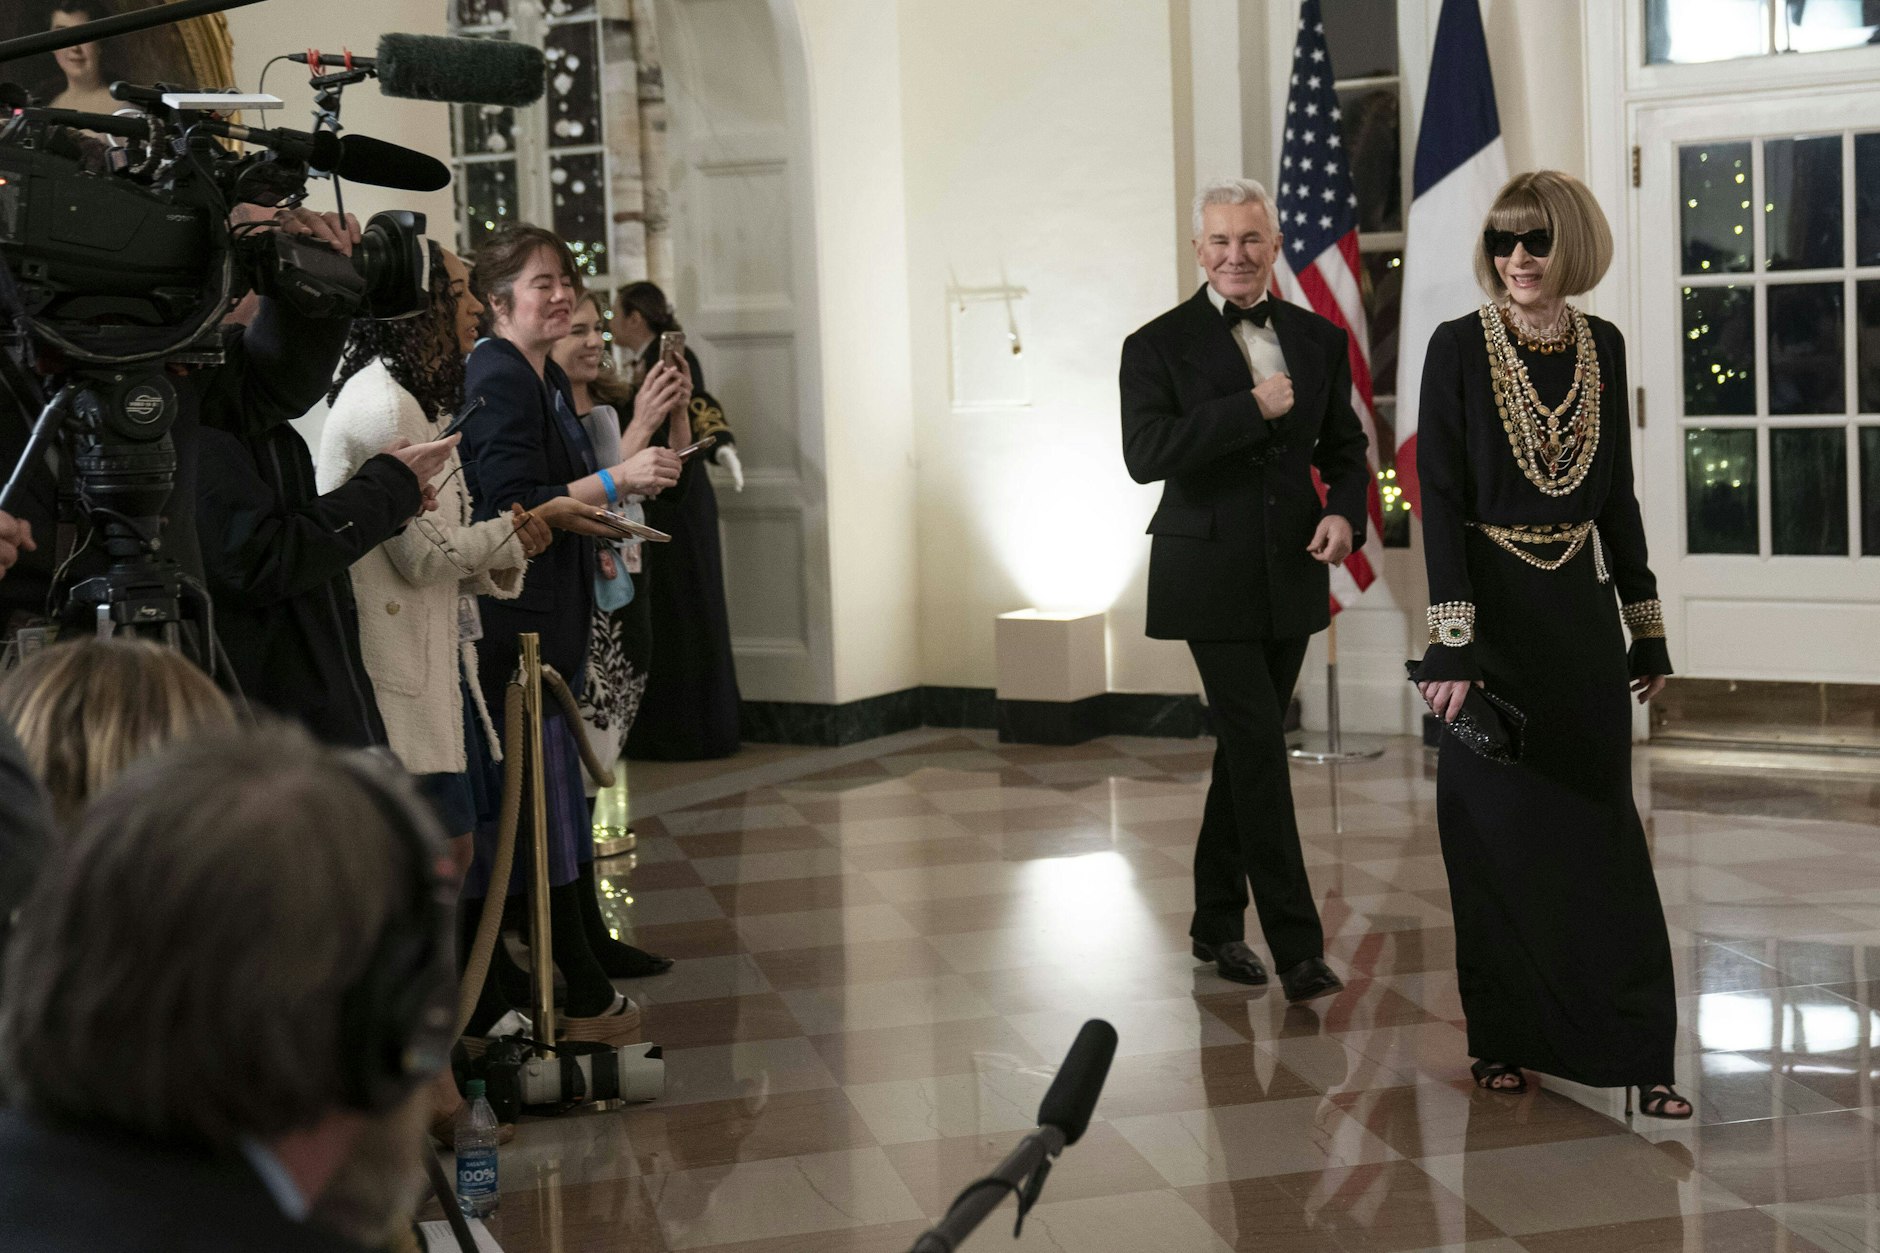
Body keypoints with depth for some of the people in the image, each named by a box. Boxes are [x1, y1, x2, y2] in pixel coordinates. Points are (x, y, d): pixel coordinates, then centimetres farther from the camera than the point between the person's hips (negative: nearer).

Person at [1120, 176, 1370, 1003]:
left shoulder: (1319, 340, 9)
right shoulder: (1158, 346, -5)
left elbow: (1345, 450, 14)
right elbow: (1145, 454, -17)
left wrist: (1345, 514, -7)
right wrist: (1252, 408, -21)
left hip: (1292, 578, 5)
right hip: (1211, 578, -5)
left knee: (1246, 749, 13)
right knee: (1259, 750, -10)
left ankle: (1217, 923, 26)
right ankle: (1295, 944, -7)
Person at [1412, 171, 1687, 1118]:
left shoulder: (1602, 347, 5)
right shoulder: (1460, 347, -7)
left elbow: (1618, 495, 12)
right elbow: (1440, 500, -12)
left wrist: (1647, 626, 12)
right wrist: (1452, 644, -19)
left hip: (1580, 614, 4)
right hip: (1494, 613, -3)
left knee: (1601, 821, 3)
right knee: (1498, 828, 3)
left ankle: (1634, 1048, 8)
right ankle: (1506, 1039, 16)